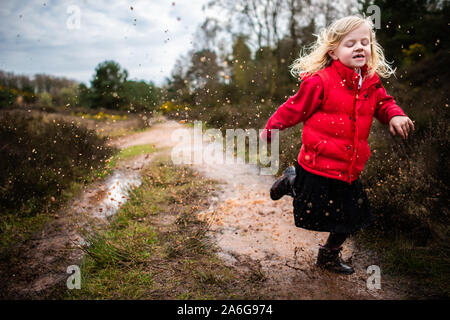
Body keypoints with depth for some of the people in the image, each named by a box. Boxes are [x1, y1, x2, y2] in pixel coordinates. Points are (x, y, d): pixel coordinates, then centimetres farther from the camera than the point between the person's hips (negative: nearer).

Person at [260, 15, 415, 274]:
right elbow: (295, 108, -8)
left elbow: (383, 104, 18)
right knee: (311, 214, 7)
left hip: (350, 169, 6)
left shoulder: (372, 82, 3)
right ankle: (292, 183, 35)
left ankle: (330, 255, 41)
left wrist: (395, 115, -5)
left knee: (351, 219, 16)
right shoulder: (320, 81, -16)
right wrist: (270, 130, 0)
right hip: (319, 166, -6)